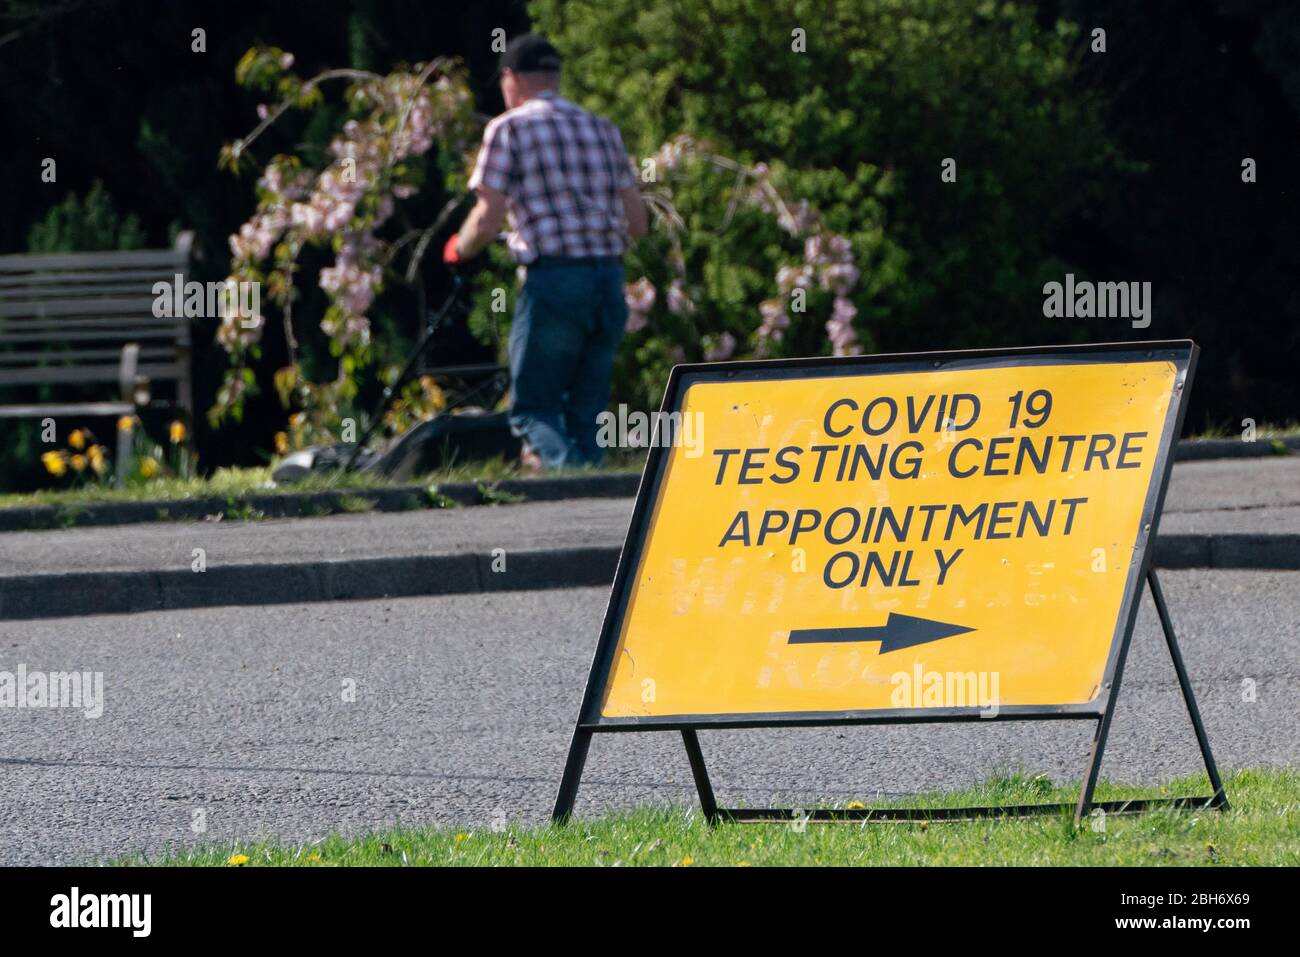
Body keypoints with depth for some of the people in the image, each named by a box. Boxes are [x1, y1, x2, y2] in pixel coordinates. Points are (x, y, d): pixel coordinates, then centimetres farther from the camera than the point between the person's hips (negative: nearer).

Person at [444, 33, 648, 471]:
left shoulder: (510, 128, 0)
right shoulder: (604, 129, 16)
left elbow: (487, 219, -7)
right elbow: (637, 223, 14)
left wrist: (458, 250, 13)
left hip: (553, 281, -5)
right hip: (610, 279, 5)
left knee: (533, 407, 1)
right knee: (586, 412, 12)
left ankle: (567, 467, -24)